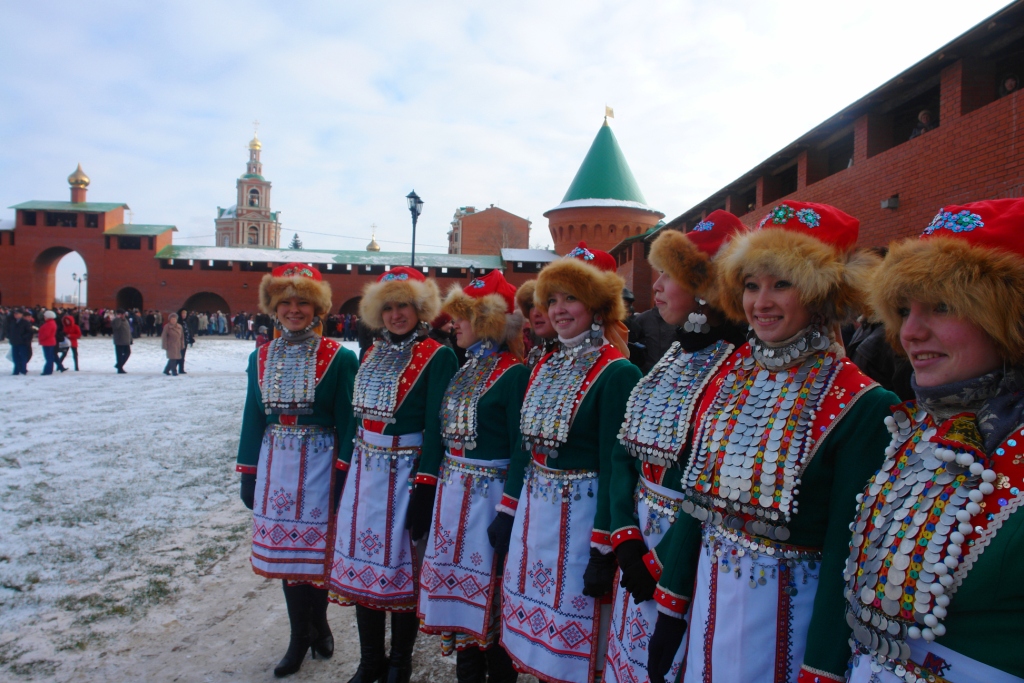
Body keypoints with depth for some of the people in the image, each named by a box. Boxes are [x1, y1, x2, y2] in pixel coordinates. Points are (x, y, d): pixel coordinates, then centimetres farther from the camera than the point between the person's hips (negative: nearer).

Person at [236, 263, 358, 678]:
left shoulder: (338, 358, -8)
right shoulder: (261, 357, 5)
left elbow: (346, 424, -7)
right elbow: (253, 419, 9)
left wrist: (344, 478, -9)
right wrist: (248, 474, 8)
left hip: (319, 467, -4)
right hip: (275, 465, 4)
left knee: (313, 550, 5)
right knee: (283, 549, 11)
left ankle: (315, 625, 30)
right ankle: (303, 634, 28)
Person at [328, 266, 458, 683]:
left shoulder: (437, 357, -10)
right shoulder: (372, 354, 10)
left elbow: (435, 428, -13)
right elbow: (359, 417, 13)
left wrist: (424, 489, -16)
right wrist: (345, 473, 12)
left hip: (406, 473, -6)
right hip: (364, 473, 6)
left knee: (402, 565, 6)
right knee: (362, 560, 13)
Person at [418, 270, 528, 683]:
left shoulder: (513, 373, -14)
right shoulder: (465, 369, 10)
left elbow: (521, 450, -15)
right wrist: (432, 491, 12)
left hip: (489, 498, -8)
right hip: (452, 495, 8)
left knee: (489, 597, 5)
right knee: (458, 587, 17)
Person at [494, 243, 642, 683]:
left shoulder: (617, 373, -14)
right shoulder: (546, 366, 8)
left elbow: (614, 467, -16)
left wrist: (604, 549, -16)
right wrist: (507, 512, 12)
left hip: (581, 514, -7)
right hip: (533, 510, 7)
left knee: (572, 636, 6)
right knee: (537, 630, 17)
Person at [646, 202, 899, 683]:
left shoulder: (859, 407, -16)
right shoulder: (727, 380, 0)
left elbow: (844, 550, -16)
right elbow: (696, 500, 4)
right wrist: (669, 613, 5)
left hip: (789, 607, -5)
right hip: (710, 598, 5)